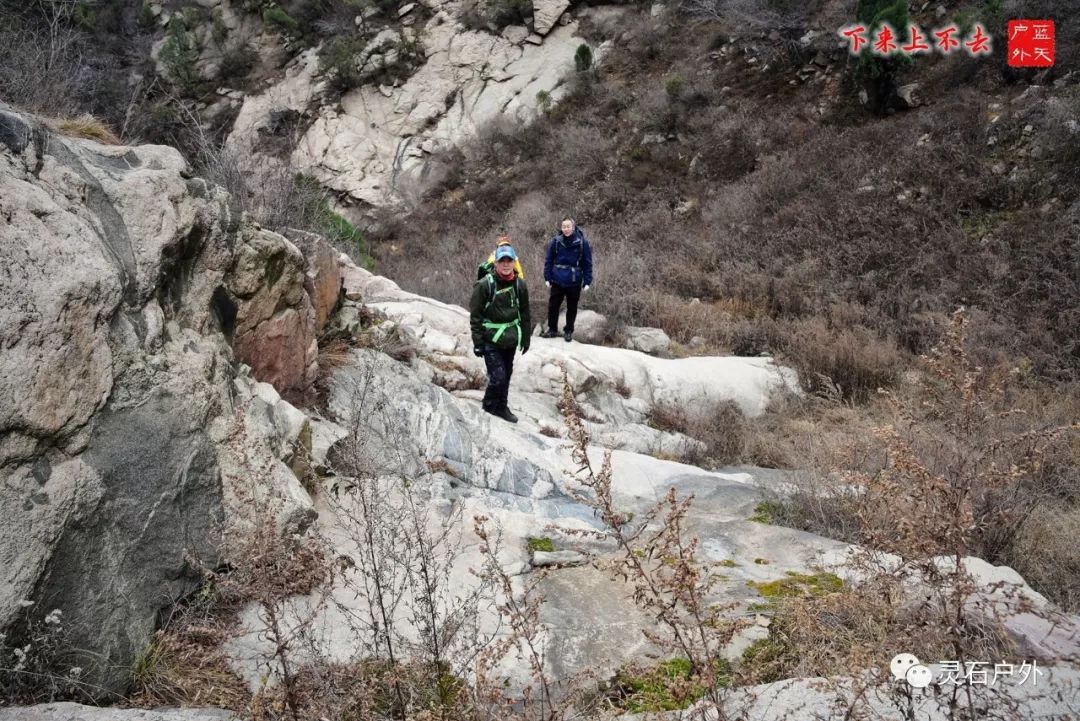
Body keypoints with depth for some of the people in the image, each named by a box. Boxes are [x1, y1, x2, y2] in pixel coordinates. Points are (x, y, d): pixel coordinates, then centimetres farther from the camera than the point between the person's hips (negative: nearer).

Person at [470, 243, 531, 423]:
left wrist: (526, 337, 13)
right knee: (498, 376, -9)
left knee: (506, 375, 14)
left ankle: (501, 407, 31)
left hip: (510, 340, 5)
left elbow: (524, 314, 11)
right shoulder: (484, 285, -15)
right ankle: (490, 405, 16)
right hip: (491, 340, -5)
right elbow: (475, 315, -11)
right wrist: (477, 342, -11)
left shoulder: (519, 285, 1)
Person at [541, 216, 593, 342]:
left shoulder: (582, 242, -8)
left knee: (572, 308, 11)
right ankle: (552, 329, 25)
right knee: (553, 305, 8)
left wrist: (587, 281, -7)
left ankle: (568, 331, 27)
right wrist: (547, 277, -2)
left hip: (574, 282, -1)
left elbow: (587, 263, -4)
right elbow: (549, 260, 2)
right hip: (557, 281, 1)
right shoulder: (556, 241, -4)